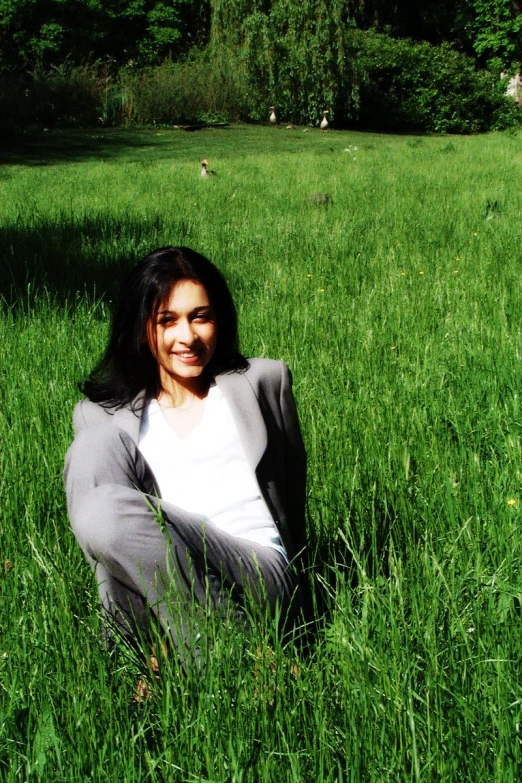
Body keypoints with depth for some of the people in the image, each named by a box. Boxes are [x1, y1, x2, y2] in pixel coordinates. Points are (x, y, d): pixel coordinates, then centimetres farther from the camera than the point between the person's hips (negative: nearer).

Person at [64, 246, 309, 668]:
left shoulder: (263, 381, 17)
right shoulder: (100, 414, 17)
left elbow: (291, 492, 19)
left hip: (259, 578, -2)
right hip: (156, 594, 3)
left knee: (106, 511, -28)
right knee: (97, 442, -20)